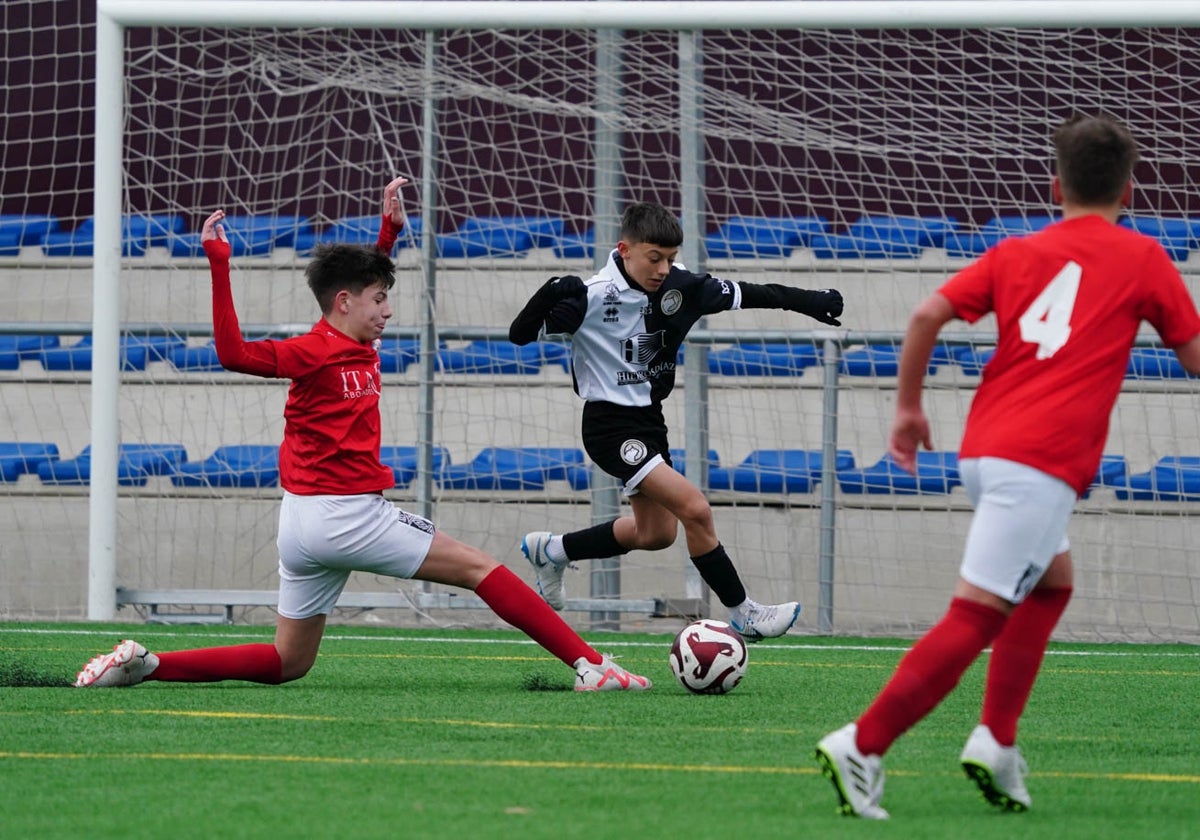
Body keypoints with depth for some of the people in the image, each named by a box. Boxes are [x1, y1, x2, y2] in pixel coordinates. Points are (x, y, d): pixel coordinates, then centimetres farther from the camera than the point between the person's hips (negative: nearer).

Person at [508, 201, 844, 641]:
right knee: (694, 508, -19)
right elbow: (521, 335, -19)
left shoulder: (678, 286, -5)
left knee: (656, 532, 19)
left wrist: (806, 301, 5)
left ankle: (552, 551, 37)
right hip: (611, 425, -8)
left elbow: (744, 294, 7)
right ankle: (743, 614, -7)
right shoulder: (592, 296, -21)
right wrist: (548, 298, -38)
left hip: (649, 420, 8)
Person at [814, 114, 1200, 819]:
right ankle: (863, 745, -18)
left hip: (985, 448, 7)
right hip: (1044, 463, -6)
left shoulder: (1016, 253, 16)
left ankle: (998, 740, 13)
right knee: (976, 615, -9)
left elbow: (928, 315, 5)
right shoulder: (1141, 258, 7)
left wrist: (909, 407, 13)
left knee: (1054, 580, 25)